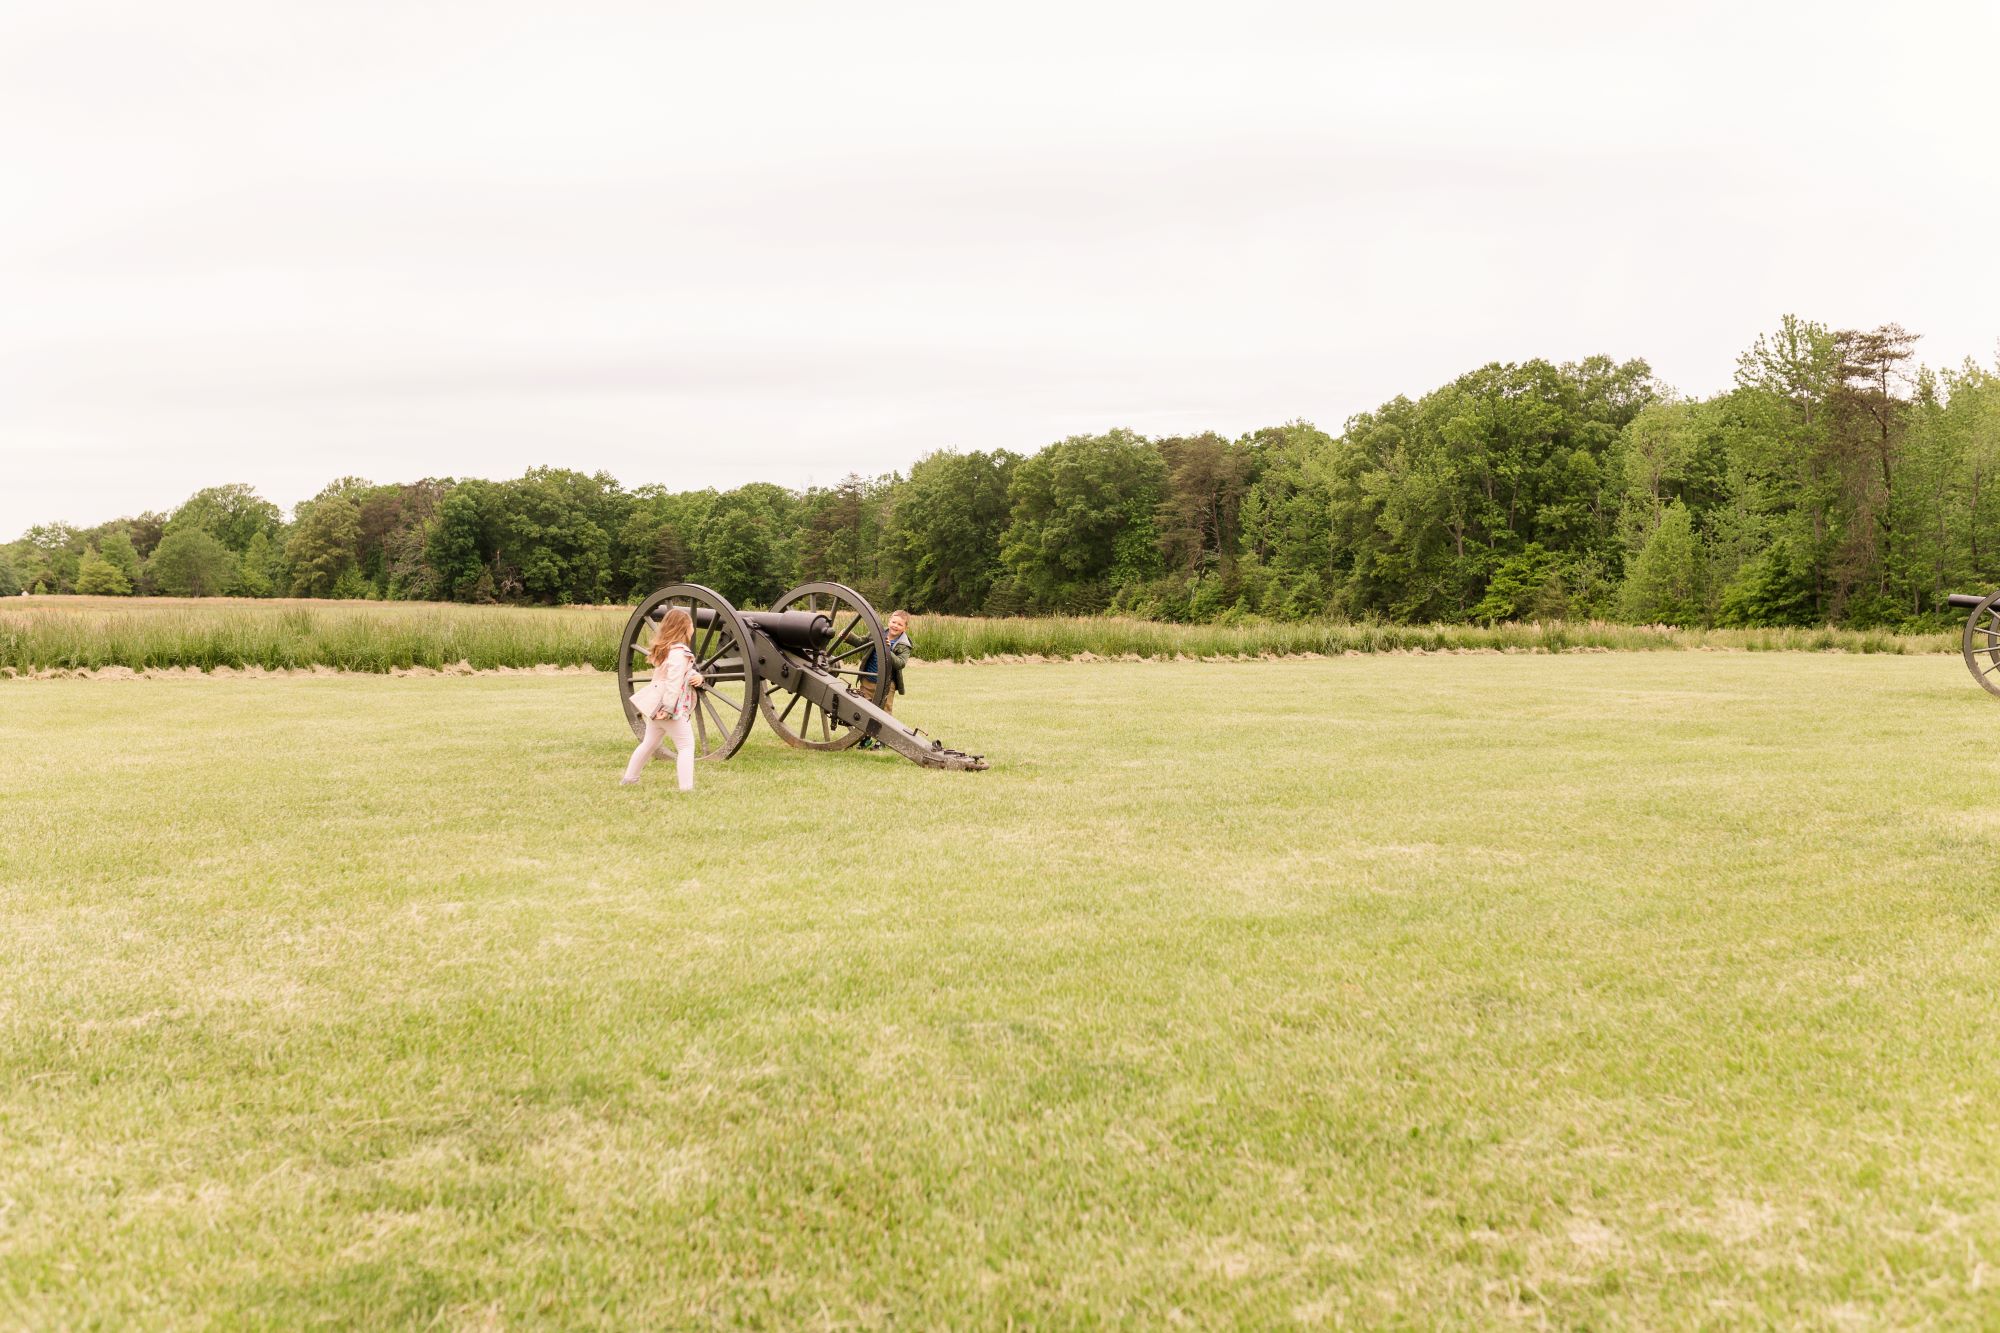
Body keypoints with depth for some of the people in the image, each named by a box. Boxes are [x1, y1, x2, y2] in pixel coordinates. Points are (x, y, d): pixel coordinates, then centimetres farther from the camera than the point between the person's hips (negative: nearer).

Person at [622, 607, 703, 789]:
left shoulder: (665, 649, 13)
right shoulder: (679, 653, -18)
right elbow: (674, 682, -25)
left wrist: (696, 677, -2)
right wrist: (668, 709, -28)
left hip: (654, 705, 10)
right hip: (673, 708, -10)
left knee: (650, 743, 22)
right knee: (686, 746, -6)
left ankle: (629, 778, 32)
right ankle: (686, 787, -12)